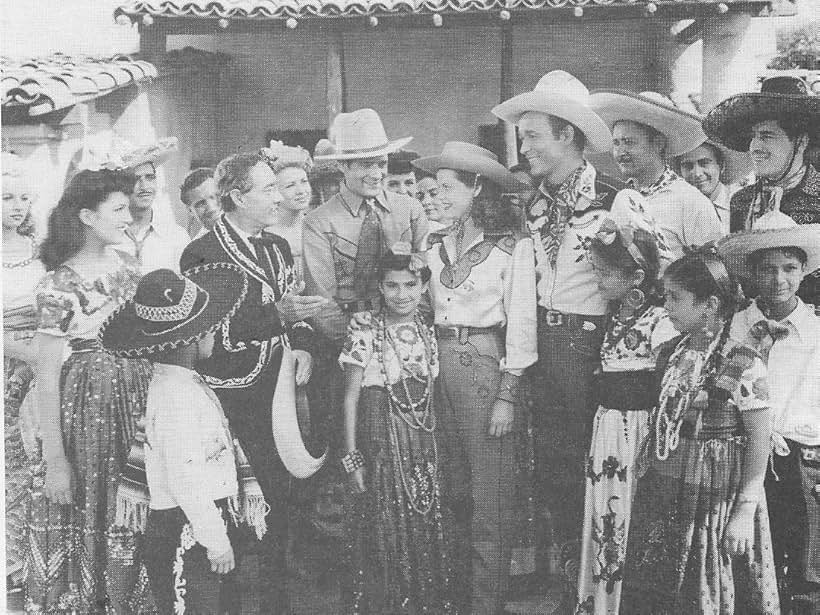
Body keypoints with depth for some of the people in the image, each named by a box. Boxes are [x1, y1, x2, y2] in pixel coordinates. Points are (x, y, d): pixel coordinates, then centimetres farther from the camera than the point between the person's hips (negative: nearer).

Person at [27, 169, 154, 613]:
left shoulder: (128, 265, 5)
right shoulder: (59, 286, -12)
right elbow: (46, 378, -13)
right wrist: (55, 460, -15)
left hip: (139, 398, 6)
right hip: (87, 406, -5)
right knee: (91, 522, 5)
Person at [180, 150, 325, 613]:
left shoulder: (279, 246, 13)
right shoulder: (203, 254, -10)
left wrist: (303, 345, 1)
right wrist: (275, 315, -22)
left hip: (280, 388, 7)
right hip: (235, 397, -7)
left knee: (278, 492, 13)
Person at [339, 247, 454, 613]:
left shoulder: (427, 334, 6)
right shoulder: (366, 336, -9)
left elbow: (429, 395, 12)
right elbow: (351, 398, -7)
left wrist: (433, 445, 9)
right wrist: (351, 457, -9)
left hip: (423, 445, 5)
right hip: (381, 443, -5)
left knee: (426, 526, 9)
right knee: (384, 532, 0)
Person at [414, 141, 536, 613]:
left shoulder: (513, 245, -6)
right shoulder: (437, 243, 12)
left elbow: (521, 323, -7)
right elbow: (425, 307, 11)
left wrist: (507, 396, -11)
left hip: (486, 366, -5)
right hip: (439, 364, 6)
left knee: (490, 498, 0)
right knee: (452, 490, 11)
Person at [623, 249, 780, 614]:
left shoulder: (744, 365, -16)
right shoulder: (670, 355, 3)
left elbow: (760, 440, -14)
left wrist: (745, 510, -15)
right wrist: (648, 470, 11)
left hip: (717, 500, -6)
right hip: (662, 495, 6)